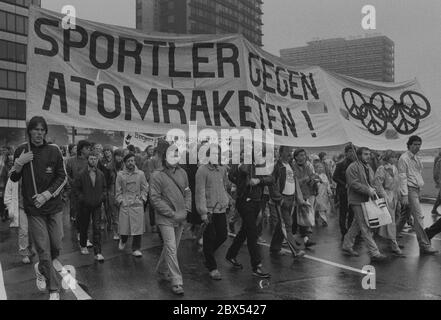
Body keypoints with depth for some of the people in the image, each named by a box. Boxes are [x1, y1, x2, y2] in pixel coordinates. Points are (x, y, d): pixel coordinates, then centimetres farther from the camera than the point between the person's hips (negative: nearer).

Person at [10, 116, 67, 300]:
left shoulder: (53, 151, -2)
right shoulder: (21, 151, 1)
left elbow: (62, 177, 0)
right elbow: (13, 179, 7)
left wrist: (47, 194, -11)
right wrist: (19, 163, -11)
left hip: (54, 206, 1)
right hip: (33, 209, -1)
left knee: (56, 246, 5)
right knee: (43, 249, -2)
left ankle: (41, 269, 38)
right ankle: (54, 290, 15)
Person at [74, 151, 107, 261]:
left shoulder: (100, 174, 3)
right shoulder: (82, 174, -4)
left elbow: (104, 187, 14)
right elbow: (76, 188, 0)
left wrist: (102, 197, -1)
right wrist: (82, 198, -10)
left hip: (97, 205, 1)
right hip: (84, 205, -1)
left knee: (97, 228, -6)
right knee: (84, 226, 13)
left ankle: (97, 253, -7)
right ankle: (83, 246, 36)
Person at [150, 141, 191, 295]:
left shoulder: (182, 172, 5)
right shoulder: (157, 175, -10)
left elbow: (187, 192, 14)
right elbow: (155, 199, -12)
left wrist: (186, 210, -1)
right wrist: (173, 214, -15)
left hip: (180, 218, 5)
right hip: (165, 218, -5)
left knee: (172, 247, 16)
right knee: (171, 248, -8)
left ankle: (162, 269, 40)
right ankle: (176, 282, -2)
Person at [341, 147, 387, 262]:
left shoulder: (368, 168, 18)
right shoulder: (353, 168, -11)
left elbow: (371, 182, 24)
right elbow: (354, 184, -19)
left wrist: (373, 190, 5)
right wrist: (368, 190, -22)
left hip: (366, 200, 9)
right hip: (357, 201, -9)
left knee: (356, 225, 16)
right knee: (365, 228, -9)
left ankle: (347, 246, 29)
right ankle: (374, 253, -10)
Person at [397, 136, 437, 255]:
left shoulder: (417, 158, 16)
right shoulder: (404, 158, -10)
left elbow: (418, 175, 18)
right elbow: (402, 177, -14)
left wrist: (420, 191, 11)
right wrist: (404, 195, -18)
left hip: (417, 190, 8)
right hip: (409, 190, -8)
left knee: (405, 215, 13)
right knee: (419, 217, -10)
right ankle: (424, 245, -8)